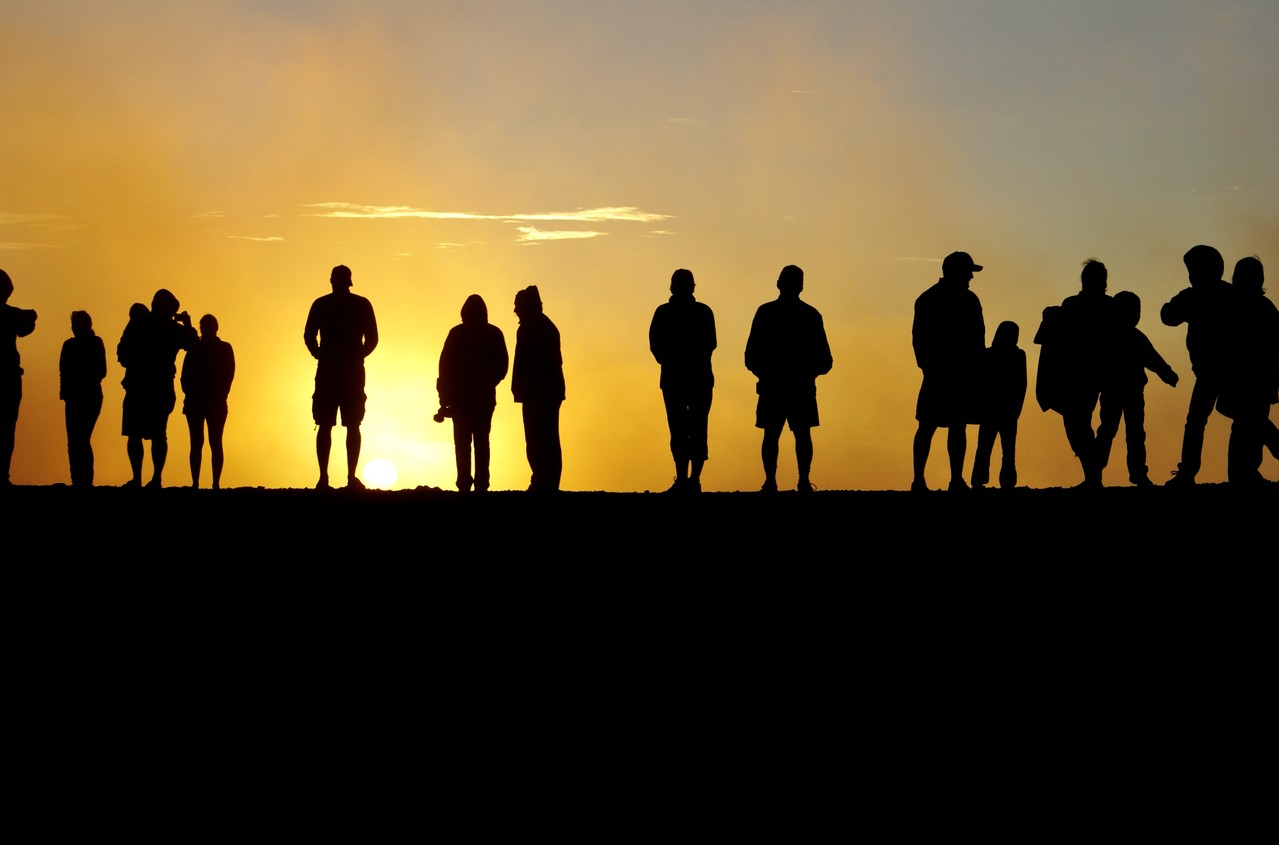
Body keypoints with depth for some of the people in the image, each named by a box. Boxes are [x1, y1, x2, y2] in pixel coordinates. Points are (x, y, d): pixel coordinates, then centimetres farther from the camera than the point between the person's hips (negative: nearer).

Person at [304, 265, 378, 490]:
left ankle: (323, 478, -6)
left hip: (327, 370, 0)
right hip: (353, 371, 0)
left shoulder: (321, 305, 3)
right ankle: (351, 478, -6)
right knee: (353, 426, 3)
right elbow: (372, 339, 1)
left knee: (325, 426, 2)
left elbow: (309, 336, -1)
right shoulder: (362, 305, 2)